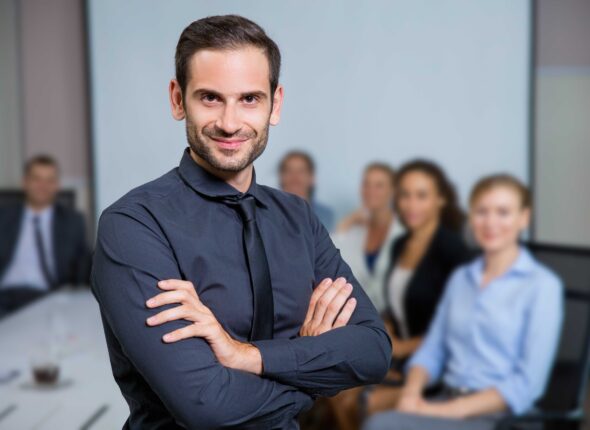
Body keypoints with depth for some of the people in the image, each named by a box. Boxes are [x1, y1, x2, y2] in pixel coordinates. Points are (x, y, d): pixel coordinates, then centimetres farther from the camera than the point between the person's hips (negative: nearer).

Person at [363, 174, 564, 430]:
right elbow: (432, 350, 14)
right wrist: (412, 392, -8)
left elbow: (527, 384, -9)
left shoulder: (542, 285, -2)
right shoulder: (460, 278, 16)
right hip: (445, 402, 5)